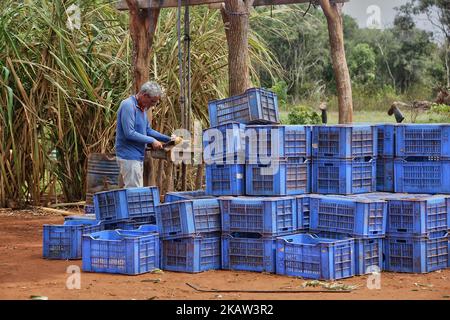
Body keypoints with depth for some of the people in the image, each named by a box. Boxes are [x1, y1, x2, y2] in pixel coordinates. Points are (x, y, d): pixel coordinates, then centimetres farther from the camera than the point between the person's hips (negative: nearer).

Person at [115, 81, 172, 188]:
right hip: (129, 156, -10)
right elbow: (129, 133, -24)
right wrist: (152, 141, -18)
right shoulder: (128, 106, -18)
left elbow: (148, 130, 20)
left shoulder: (142, 108, 12)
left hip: (138, 157, 10)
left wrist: (168, 139, 10)